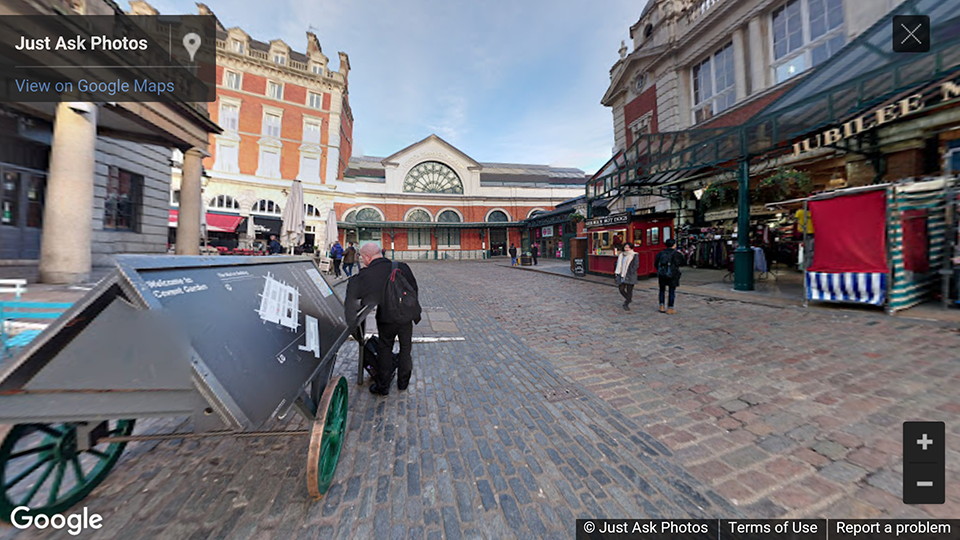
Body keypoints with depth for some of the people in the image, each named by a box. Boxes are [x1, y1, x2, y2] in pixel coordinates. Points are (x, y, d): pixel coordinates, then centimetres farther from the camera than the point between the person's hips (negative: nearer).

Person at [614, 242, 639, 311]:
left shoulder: (634, 255, -3)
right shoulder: (621, 255, 13)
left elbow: (636, 266, -10)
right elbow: (619, 264, 20)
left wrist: (630, 273, -17)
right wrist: (617, 272, 5)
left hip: (630, 276, -5)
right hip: (622, 275, 5)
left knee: (629, 290, -1)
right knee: (621, 289, 1)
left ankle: (626, 304, 11)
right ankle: (629, 299, 29)